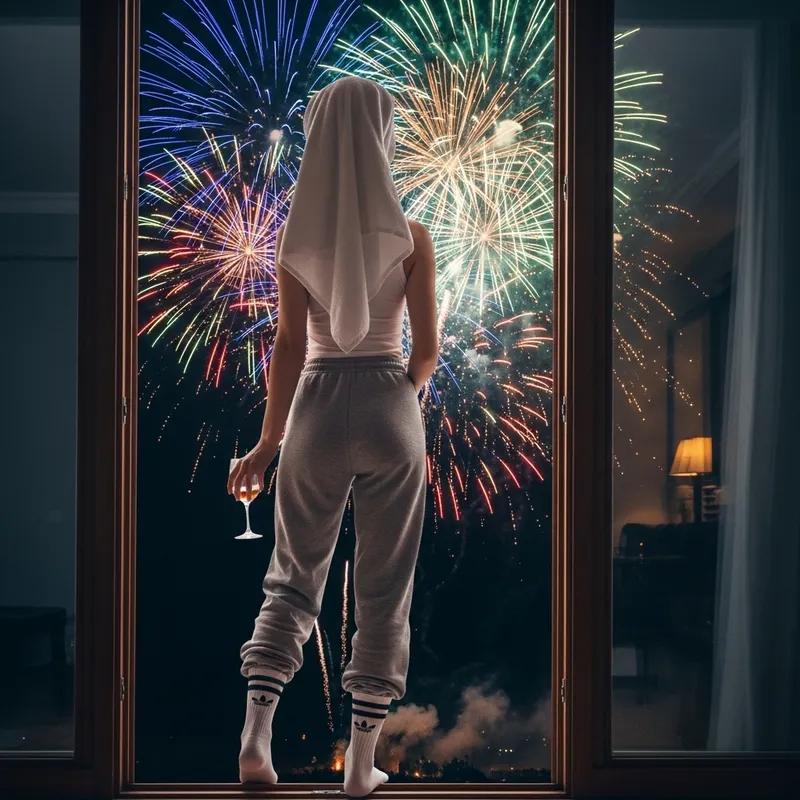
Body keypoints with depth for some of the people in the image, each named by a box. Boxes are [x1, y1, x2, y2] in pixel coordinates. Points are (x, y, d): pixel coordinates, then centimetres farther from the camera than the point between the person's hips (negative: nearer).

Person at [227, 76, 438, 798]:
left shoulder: (294, 235, -1)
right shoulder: (411, 236, -5)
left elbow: (289, 346, -5)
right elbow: (427, 348, -4)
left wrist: (269, 442, 1)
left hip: (318, 407, 1)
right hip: (389, 407, -1)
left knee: (295, 575, 14)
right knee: (384, 585, 8)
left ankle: (256, 733, 2)